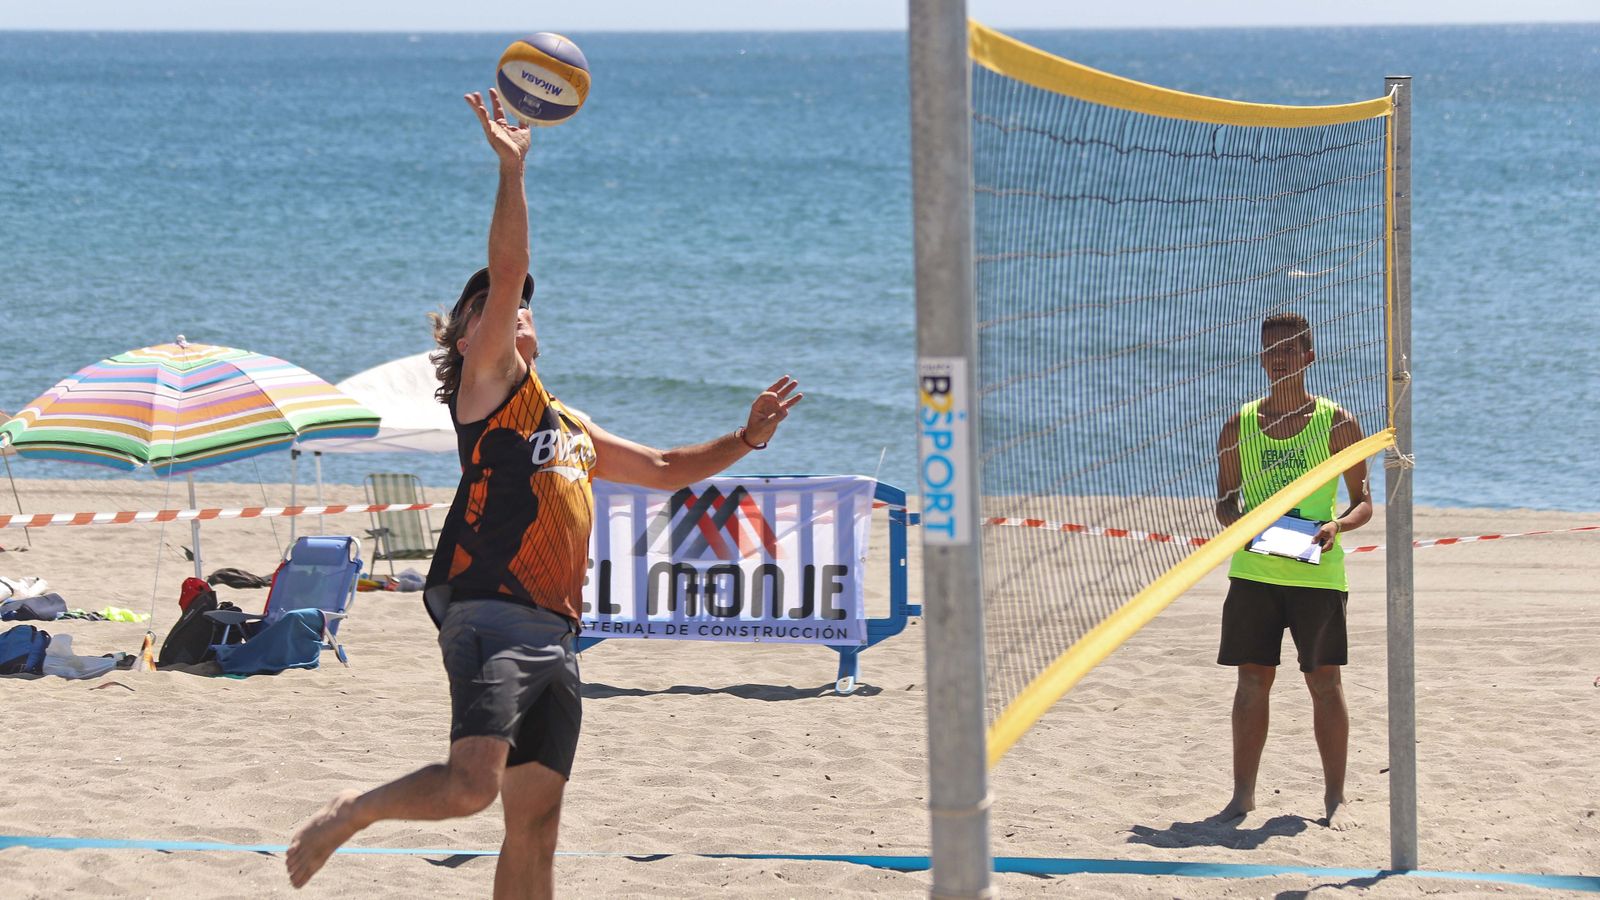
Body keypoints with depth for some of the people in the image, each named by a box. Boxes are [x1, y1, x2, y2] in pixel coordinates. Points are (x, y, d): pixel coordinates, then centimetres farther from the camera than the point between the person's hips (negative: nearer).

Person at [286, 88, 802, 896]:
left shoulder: (570, 428, 27)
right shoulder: (488, 384, 6)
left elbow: (661, 469, 38)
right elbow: (504, 275, -7)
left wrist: (744, 440, 27)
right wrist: (512, 171, -14)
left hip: (552, 639, 8)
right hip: (489, 620, -8)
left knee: (536, 820, 5)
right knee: (472, 784, -23)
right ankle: (348, 815, -1)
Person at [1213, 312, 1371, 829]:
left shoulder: (1336, 422, 0)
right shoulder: (1240, 426, 6)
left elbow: (1363, 503, 3)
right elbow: (1225, 502, 12)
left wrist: (1337, 526, -17)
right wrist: (1240, 521, -10)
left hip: (1318, 572, -2)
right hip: (1254, 569, 2)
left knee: (1324, 682, 0)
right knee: (1253, 680, 3)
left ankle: (1334, 798, 7)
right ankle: (1243, 793, 10)